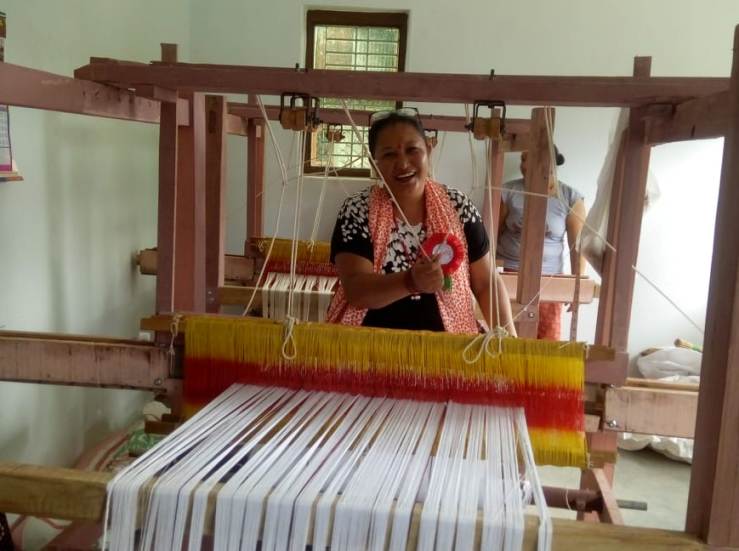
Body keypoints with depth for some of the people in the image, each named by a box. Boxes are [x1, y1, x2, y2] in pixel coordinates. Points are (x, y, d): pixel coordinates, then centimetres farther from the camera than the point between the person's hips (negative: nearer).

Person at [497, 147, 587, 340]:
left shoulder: (571, 198, -4)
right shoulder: (509, 192, -2)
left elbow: (577, 246, -1)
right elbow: (493, 234, 4)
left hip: (548, 279, 0)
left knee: (548, 341, 3)